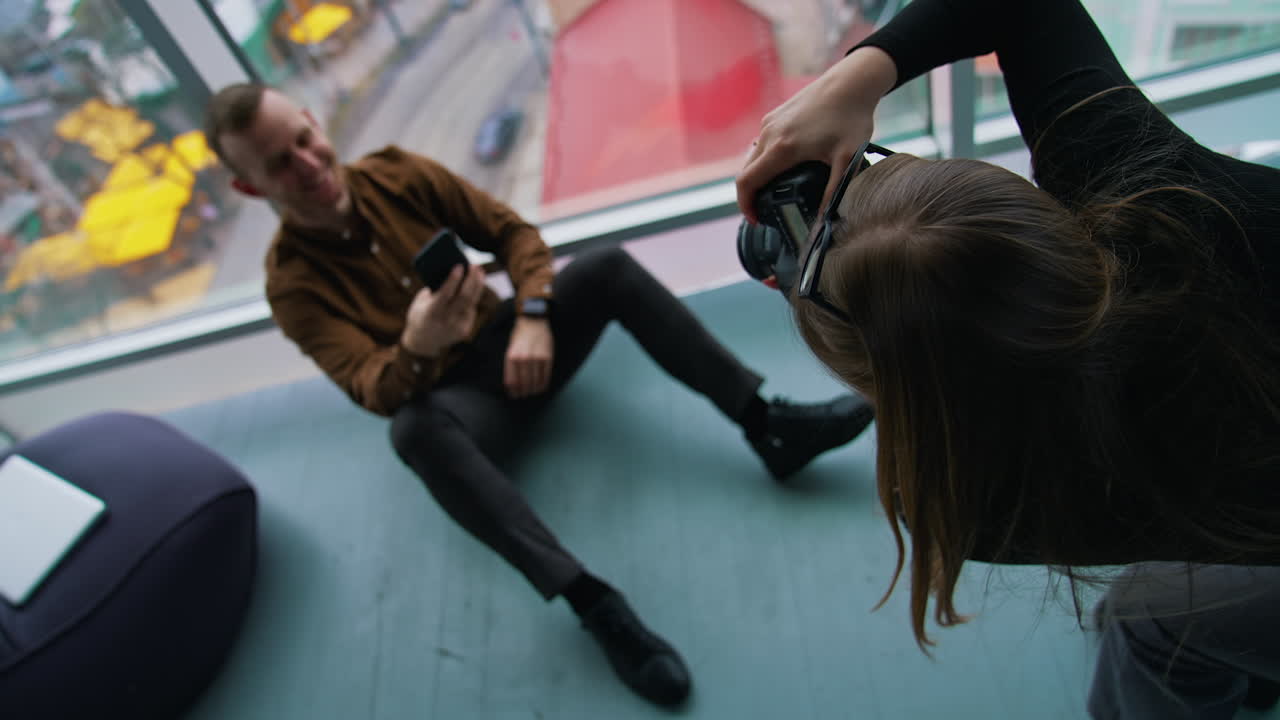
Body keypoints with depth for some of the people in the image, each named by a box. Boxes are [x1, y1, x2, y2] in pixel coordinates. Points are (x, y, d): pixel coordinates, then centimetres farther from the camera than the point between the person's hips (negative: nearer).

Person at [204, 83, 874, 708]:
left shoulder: (397, 174, -2)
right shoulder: (293, 284, -11)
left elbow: (513, 232, 0)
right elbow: (375, 390, -23)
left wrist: (531, 317, -16)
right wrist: (416, 348, -47)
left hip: (508, 342, 4)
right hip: (450, 395, -3)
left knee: (608, 265, -19)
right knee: (414, 429, -39)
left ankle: (769, 426, -24)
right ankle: (593, 604, -39)